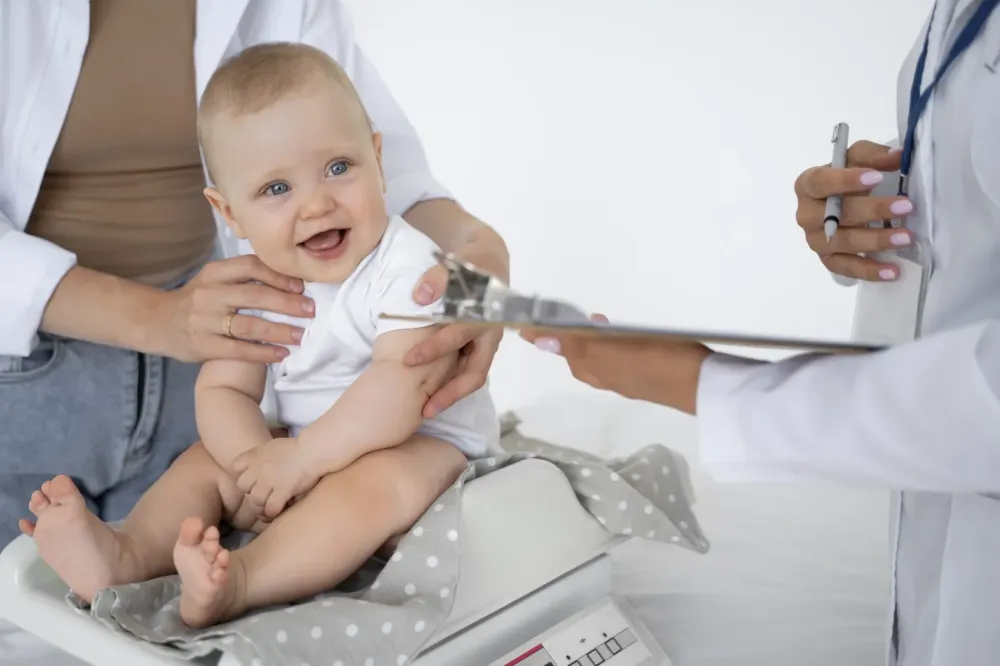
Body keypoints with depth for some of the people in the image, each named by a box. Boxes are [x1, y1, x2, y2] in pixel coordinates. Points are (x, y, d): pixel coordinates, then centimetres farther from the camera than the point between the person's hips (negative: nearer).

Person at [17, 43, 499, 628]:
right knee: (207, 461, -1)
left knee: (373, 481, -36)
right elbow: (223, 389, -3)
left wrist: (303, 456, -30)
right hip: (313, 448, 7)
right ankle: (129, 553, -20)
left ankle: (241, 580, -49)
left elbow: (402, 387, -33)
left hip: (426, 443, -7)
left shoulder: (406, 268, -23)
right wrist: (257, 458, -24)